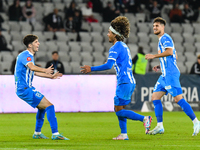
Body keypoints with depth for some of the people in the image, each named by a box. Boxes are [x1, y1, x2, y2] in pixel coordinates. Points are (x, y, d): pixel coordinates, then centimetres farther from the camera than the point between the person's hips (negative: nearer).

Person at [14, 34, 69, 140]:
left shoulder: (29, 56, 18)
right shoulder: (25, 55, -15)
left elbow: (34, 72, 30)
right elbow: (32, 67, -35)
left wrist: (50, 76, 27)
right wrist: (45, 70, -44)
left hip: (27, 88, 11)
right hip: (24, 89, -11)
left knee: (42, 107, 24)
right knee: (49, 105, -15)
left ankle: (37, 133, 30)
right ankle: (55, 134, -17)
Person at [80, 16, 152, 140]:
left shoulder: (116, 48, -12)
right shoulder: (124, 46, 17)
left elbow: (109, 65, -22)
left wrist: (91, 69, -17)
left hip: (124, 82, -10)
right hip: (130, 81, 10)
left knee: (119, 110, -7)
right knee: (119, 109, 12)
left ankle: (144, 118, -13)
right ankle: (124, 134, 9)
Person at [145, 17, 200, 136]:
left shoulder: (165, 38, -6)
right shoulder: (162, 40, 24)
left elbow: (169, 51, -23)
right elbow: (175, 57, 29)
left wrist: (154, 56, -16)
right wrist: (160, 66, 23)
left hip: (170, 74, -11)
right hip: (165, 74, 11)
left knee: (178, 99, -13)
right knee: (155, 97, 5)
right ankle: (160, 126, 5)